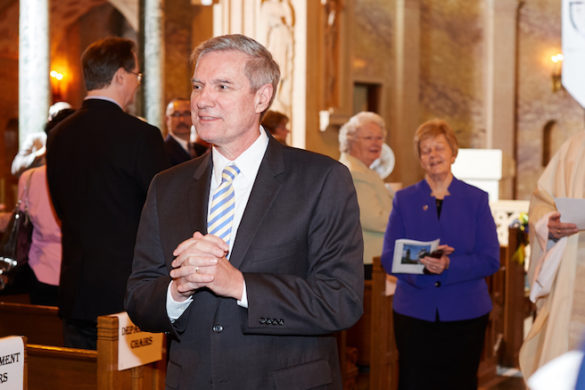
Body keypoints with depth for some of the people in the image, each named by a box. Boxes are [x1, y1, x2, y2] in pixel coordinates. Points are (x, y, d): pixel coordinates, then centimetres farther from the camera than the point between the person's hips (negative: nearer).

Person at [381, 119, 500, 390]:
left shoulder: (476, 199, 5)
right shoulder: (404, 199, 7)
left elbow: (491, 260, -2)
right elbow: (389, 258, 0)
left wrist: (449, 265, -19)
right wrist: (422, 262, -20)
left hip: (465, 315, 0)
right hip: (414, 313, 0)